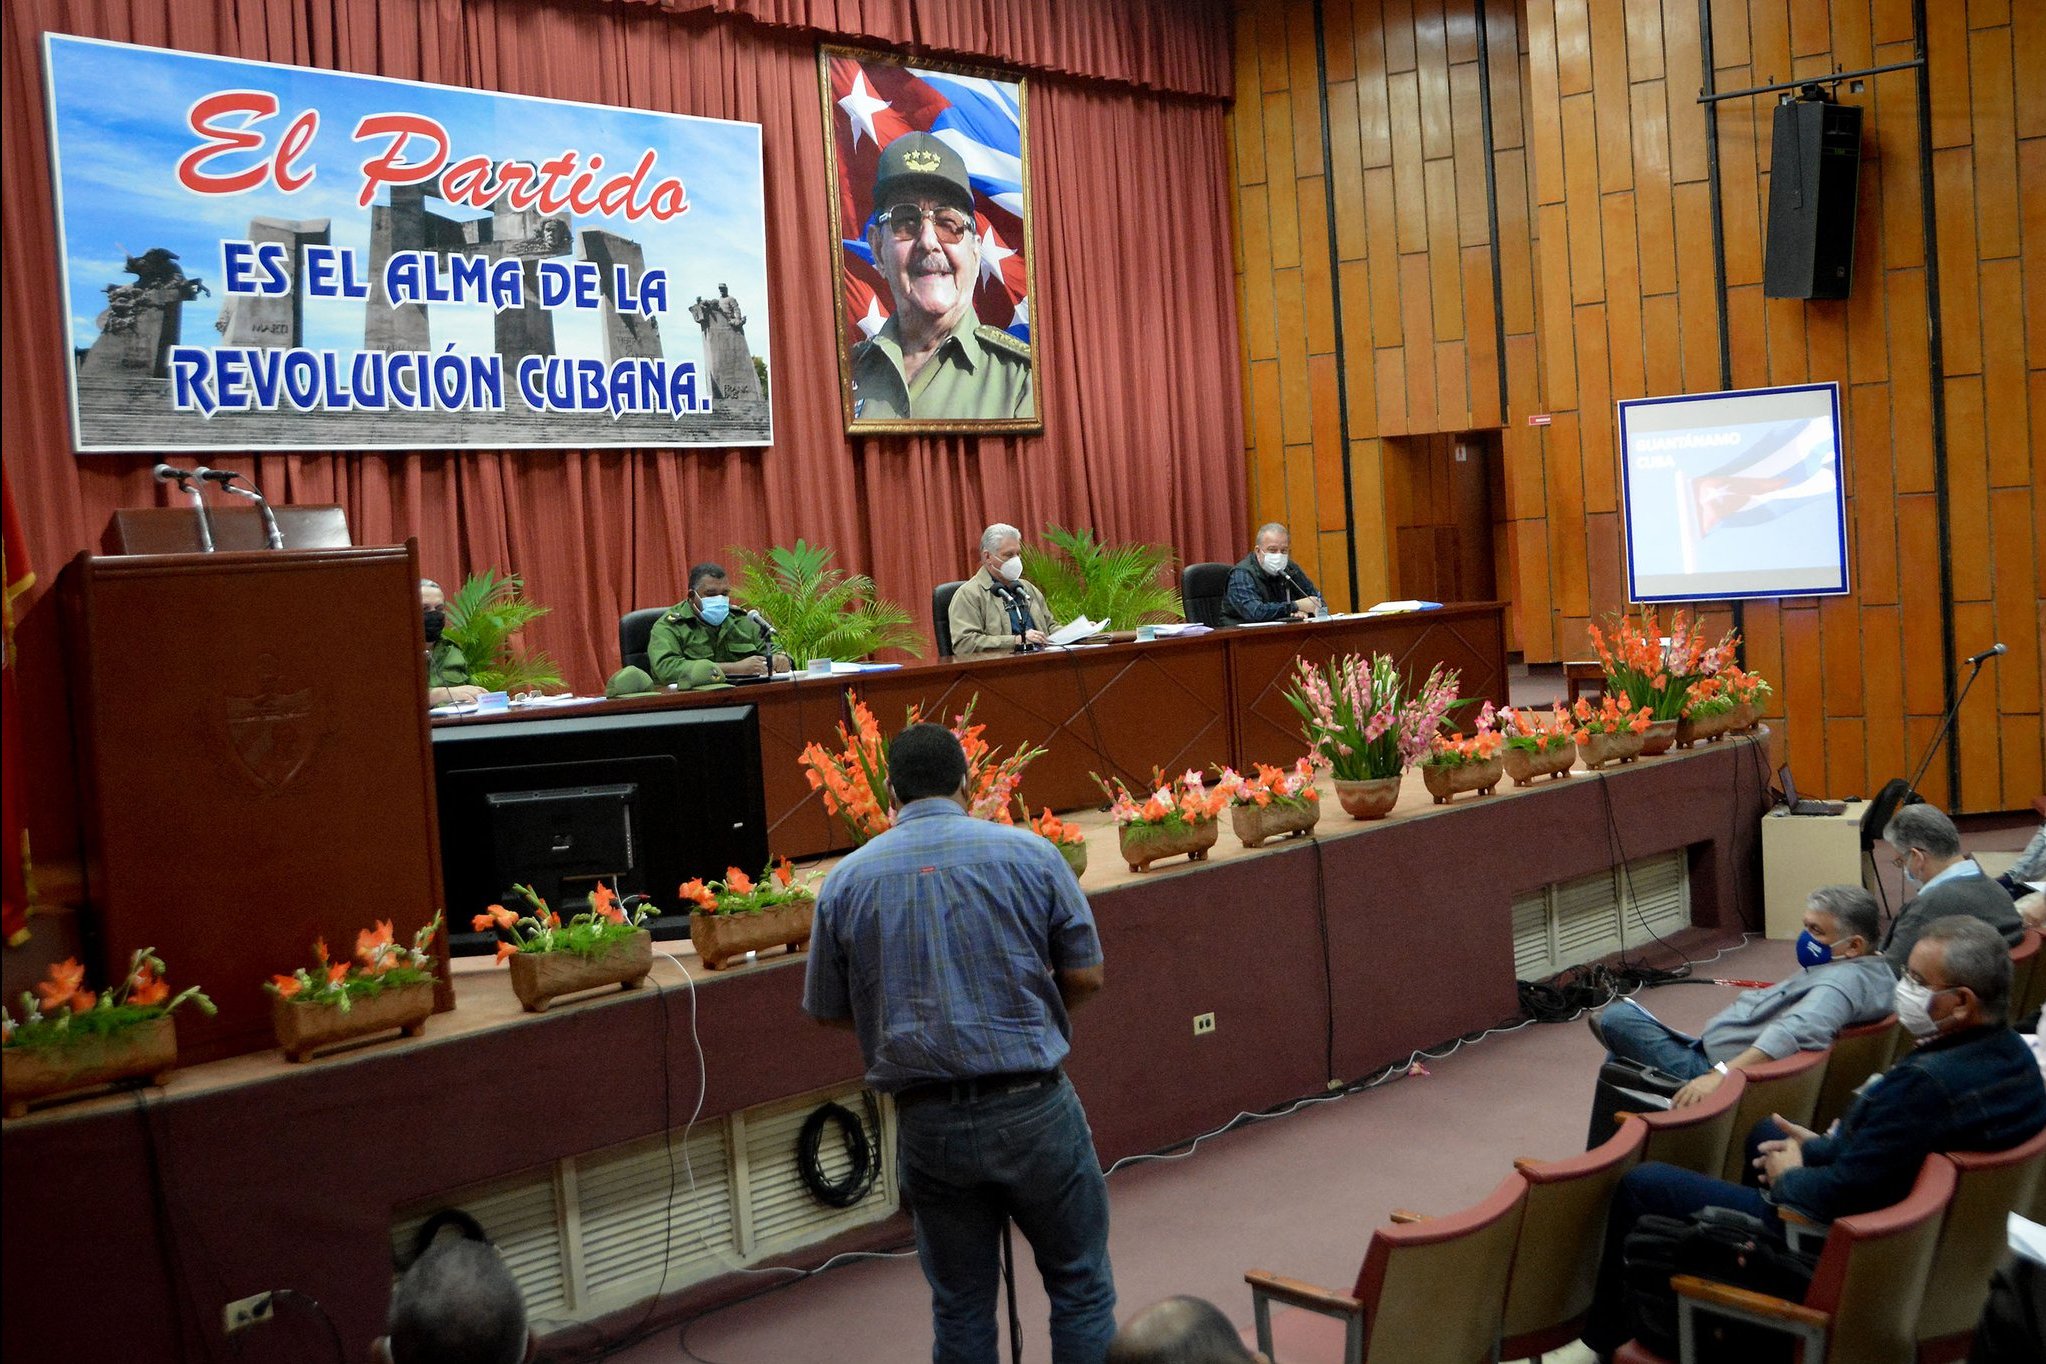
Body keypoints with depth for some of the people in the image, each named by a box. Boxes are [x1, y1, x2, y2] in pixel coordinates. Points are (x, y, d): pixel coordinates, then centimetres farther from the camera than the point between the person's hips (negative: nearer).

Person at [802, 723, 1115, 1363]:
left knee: (960, 1308, 15)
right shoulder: (1028, 853, -6)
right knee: (1081, 1288, 13)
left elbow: (828, 1010, 7)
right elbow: (1085, 977, -2)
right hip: (1033, 1107, -1)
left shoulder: (846, 881, -1)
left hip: (928, 1123, 2)